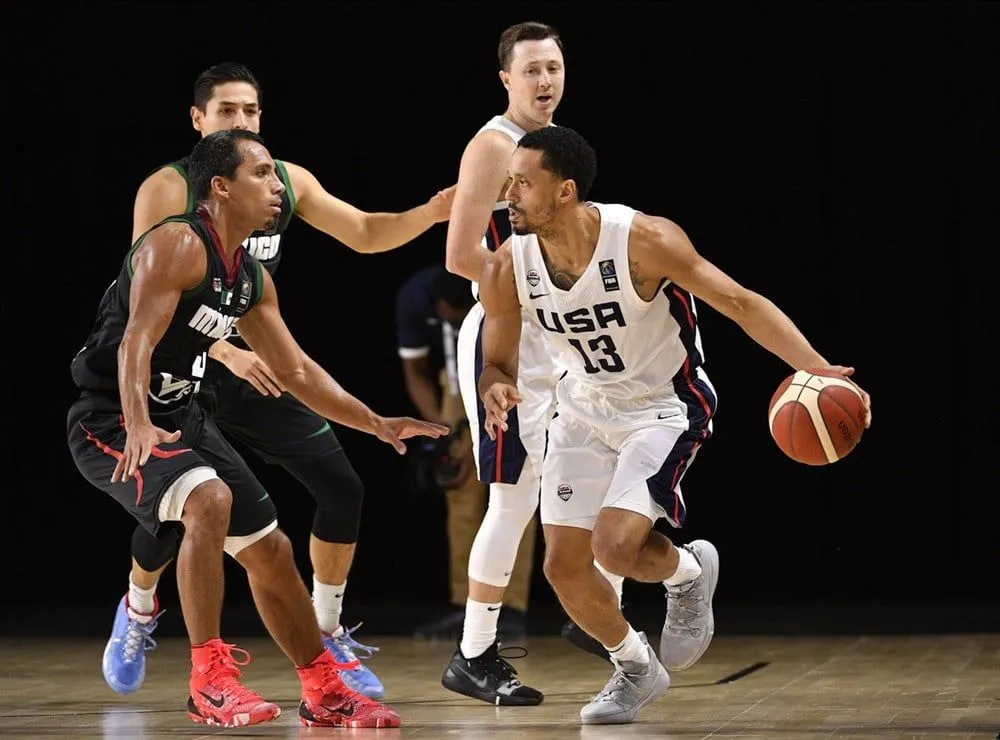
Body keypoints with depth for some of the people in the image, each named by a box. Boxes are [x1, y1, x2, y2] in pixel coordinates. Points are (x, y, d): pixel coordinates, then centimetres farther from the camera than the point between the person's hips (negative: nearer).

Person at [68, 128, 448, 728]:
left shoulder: (252, 277, 8)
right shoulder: (177, 246, -19)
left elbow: (296, 371, 18)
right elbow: (136, 342, -31)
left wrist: (378, 425, 14)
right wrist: (139, 426, -47)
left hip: (182, 417, 9)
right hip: (111, 419, -9)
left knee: (271, 549, 10)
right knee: (210, 500, -33)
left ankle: (325, 693, 25)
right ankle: (210, 681, -26)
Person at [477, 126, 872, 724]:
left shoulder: (642, 240, -27)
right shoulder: (509, 268, -14)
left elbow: (740, 303, -24)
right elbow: (497, 363, 0)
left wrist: (818, 369, -35)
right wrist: (496, 390, -26)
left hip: (666, 406, -5)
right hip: (584, 409, 5)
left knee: (614, 545, -24)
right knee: (563, 567, 1)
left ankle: (689, 571, 12)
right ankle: (636, 667, 29)